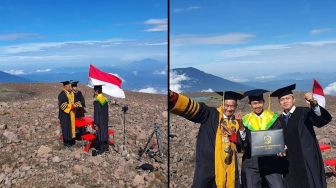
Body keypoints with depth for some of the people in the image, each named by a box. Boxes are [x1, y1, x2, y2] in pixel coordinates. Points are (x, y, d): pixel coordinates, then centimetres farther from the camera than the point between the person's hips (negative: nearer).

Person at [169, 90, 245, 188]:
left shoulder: (236, 123, 11)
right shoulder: (210, 114, -3)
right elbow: (192, 108, -20)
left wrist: (232, 135, -12)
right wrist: (172, 97, -37)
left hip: (229, 168, 5)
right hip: (208, 165, -4)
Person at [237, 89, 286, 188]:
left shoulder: (273, 118, 6)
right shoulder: (246, 120, 6)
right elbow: (242, 144, -2)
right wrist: (241, 129, -20)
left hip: (272, 162, 0)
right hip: (251, 164, 1)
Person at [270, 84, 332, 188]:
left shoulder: (304, 113, -3)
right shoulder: (279, 120, 11)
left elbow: (325, 119, -20)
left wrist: (314, 103, -36)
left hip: (308, 162, -4)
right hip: (290, 164, 4)